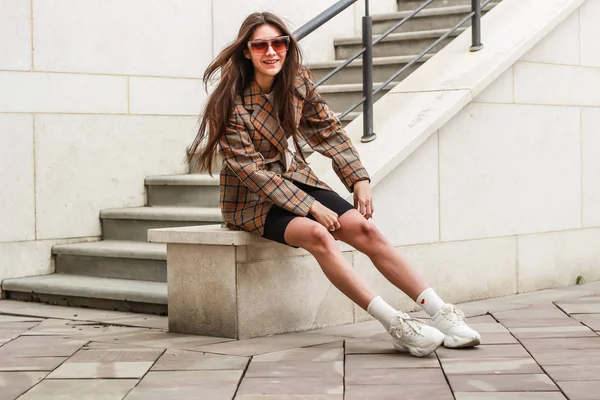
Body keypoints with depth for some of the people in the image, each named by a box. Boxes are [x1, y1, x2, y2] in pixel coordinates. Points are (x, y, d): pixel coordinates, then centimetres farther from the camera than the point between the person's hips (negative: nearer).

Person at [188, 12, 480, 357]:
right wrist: (309, 206, -24)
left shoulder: (298, 81, -2)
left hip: (296, 179, 5)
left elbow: (329, 130, 6)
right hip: (252, 199, -5)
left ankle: (442, 313, -22)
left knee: (365, 229, -18)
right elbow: (250, 169, -20)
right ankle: (395, 324, -38)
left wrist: (359, 179, -7)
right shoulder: (230, 104, -18)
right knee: (316, 234, -33)